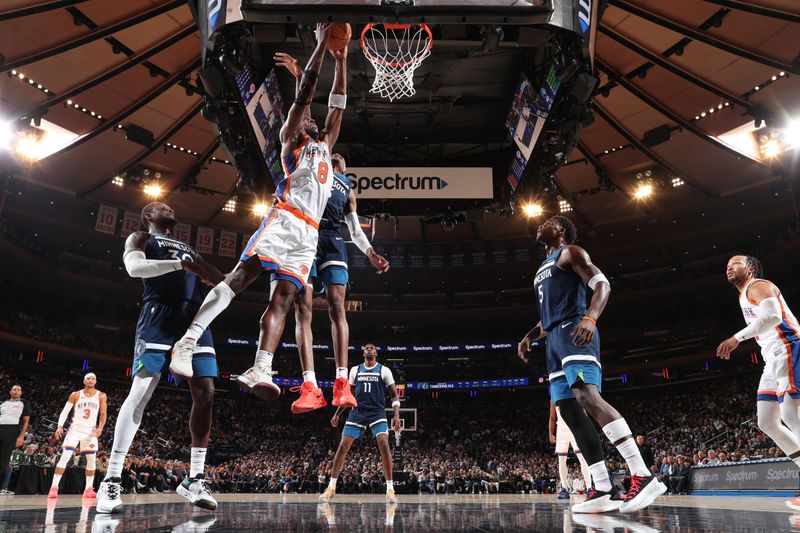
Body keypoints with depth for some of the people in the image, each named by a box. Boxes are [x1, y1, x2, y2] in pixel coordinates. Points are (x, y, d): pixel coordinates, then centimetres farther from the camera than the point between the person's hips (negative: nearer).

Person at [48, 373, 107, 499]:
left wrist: (100, 427, -17)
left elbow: (103, 414, -1)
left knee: (92, 460, 1)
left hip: (90, 431, 2)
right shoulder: (76, 395, -2)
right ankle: (54, 487, -8)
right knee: (65, 457, -12)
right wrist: (60, 426, -17)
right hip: (75, 429, -1)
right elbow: (65, 411, -3)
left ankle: (88, 489, 11)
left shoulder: (101, 396, -1)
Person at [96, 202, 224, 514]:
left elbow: (222, 281, 32)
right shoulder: (141, 238, 16)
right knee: (140, 392, -14)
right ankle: (111, 480, -7)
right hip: (160, 314, -5)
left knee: (205, 393, -6)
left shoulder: (188, 249, 33)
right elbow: (133, 267, -7)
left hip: (195, 318, 5)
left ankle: (195, 480, -1)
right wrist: (179, 264, -19)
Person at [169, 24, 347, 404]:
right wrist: (321, 44, 12)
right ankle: (188, 342, -21)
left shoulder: (324, 145, 34)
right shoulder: (290, 139, 18)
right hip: (285, 219, -5)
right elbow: (304, 93, 10)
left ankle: (260, 370, -18)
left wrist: (341, 60, 29)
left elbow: (337, 105, 31)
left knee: (283, 296, -7)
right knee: (241, 275, -17)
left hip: (309, 233, 5)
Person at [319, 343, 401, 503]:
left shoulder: (384, 370, 1)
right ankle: (331, 487, 8)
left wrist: (396, 415, -12)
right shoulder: (355, 370, 10)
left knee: (384, 444, -21)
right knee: (342, 446, -4)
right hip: (357, 413, 3)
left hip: (377, 413, -3)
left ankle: (390, 489, -12)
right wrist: (337, 414, 16)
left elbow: (394, 394, 1)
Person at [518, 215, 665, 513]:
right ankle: (604, 491, -2)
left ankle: (643, 477, -28)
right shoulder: (543, 269, 31)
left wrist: (590, 318, -26)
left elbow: (602, 284, -8)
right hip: (554, 340, 9)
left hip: (573, 333, -9)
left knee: (587, 397, -27)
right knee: (571, 413, -1)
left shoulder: (570, 252, 6)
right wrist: (529, 337, 18)